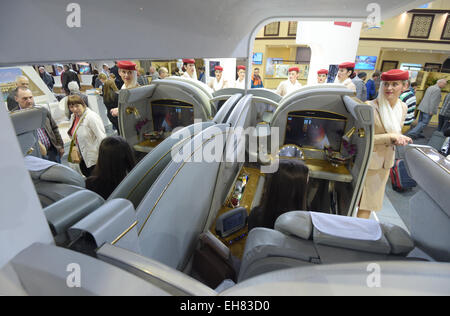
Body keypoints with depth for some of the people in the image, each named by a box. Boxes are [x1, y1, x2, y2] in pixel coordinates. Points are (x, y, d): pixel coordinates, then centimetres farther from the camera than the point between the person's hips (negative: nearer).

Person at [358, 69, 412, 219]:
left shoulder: (403, 107, 5)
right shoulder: (370, 106, -17)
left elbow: (396, 131, 18)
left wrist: (399, 139, -2)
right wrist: (391, 137, -23)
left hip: (386, 162, 6)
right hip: (369, 160, -6)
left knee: (371, 201, 15)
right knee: (364, 203, 3)